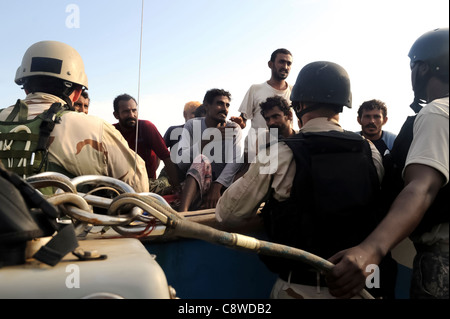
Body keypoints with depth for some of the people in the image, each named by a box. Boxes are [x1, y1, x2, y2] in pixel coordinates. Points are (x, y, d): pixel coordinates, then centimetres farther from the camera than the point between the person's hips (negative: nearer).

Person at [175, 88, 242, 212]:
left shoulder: (234, 129, 4)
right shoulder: (192, 125, 5)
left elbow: (235, 161, -14)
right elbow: (181, 162, -10)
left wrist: (217, 186, -28)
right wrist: (208, 139, -17)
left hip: (221, 186, 1)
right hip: (193, 185, -1)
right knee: (202, 160, -32)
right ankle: (182, 211, -49)